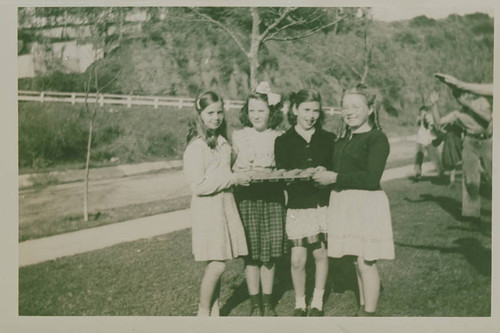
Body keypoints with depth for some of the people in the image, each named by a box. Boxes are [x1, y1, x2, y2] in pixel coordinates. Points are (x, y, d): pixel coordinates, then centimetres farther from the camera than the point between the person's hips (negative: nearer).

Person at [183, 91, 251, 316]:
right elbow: (198, 185, -20)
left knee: (217, 263, 10)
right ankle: (203, 312, 12)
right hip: (207, 208, -7)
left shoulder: (222, 141, 11)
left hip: (225, 203, 7)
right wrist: (233, 179, -17)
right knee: (217, 264, -6)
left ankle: (215, 310, 23)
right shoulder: (196, 146, -15)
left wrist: (239, 176, 10)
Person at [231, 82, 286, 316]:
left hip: (272, 196, 1)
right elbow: (231, 168, 4)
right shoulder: (238, 137, 3)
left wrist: (268, 172, -12)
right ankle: (255, 303, 16)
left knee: (270, 251, 4)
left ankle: (267, 301, 20)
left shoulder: (278, 138, 4)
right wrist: (240, 172, -16)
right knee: (251, 251, 2)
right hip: (246, 197, -1)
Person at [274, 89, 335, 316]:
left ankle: (317, 302, 28)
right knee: (298, 259, -1)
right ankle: (299, 303, 21)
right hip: (297, 206, -1)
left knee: (320, 253, 9)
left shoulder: (328, 139, 7)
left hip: (323, 204, 2)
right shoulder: (283, 141, 1)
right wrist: (301, 174, -22)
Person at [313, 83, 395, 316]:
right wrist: (323, 176, 4)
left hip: (367, 203, -7)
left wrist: (335, 178, -15)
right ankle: (363, 308, 26)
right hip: (344, 203, 7)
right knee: (358, 262, 14)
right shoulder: (343, 140, 16)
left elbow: (371, 178, -18)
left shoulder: (377, 138, -9)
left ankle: (368, 313, 9)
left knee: (366, 262, -2)